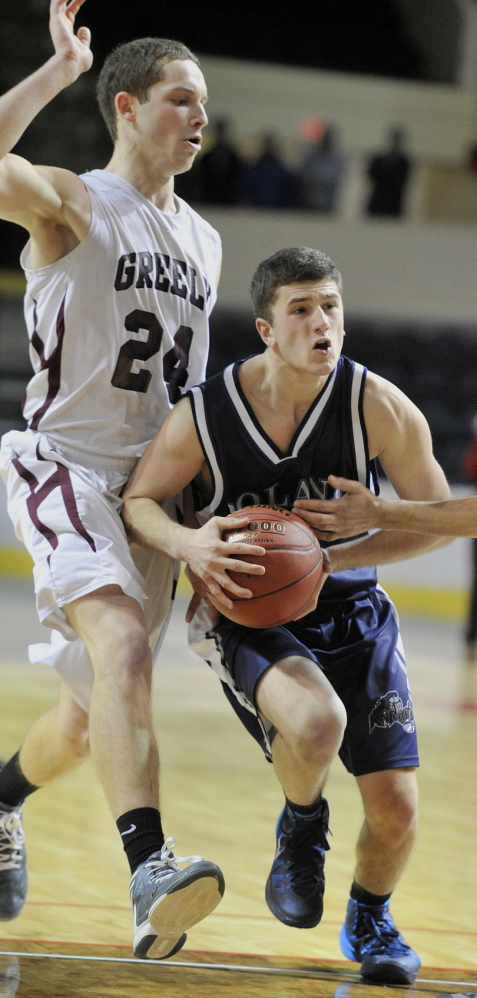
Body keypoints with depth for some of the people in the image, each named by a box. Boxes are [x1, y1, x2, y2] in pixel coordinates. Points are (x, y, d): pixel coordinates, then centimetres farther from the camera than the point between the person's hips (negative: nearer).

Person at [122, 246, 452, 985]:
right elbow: (139, 501, 0)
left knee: (396, 804, -3)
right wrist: (188, 543, -23)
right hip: (248, 616, -2)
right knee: (316, 721, -35)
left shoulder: (379, 408, -15)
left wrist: (330, 558, -19)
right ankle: (301, 830, 1)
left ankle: (369, 919, 32)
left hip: (352, 613, 2)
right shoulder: (202, 417, -16)